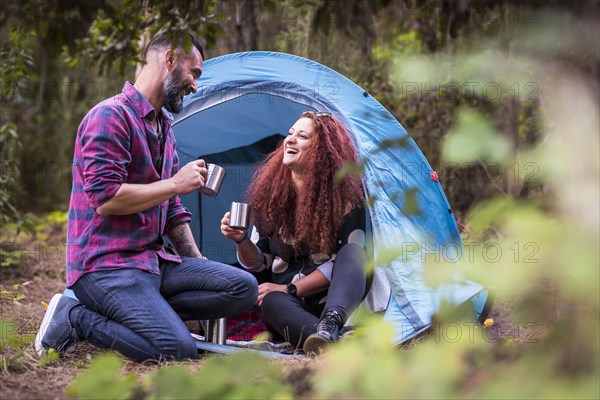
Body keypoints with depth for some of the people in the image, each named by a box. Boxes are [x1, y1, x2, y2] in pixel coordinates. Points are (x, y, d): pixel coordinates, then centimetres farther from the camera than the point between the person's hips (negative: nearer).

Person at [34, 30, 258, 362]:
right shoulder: (110, 116, -11)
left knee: (243, 288, -7)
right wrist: (174, 185, -13)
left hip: (154, 261, 9)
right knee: (179, 350, -26)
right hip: (106, 265, -9)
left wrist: (200, 268, 17)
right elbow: (105, 199, -21)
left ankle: (142, 311, -6)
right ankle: (74, 317, -9)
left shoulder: (164, 127, 19)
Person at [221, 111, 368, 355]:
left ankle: (330, 324, -58)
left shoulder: (345, 195, -8)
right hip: (289, 305, 2)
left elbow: (344, 261, -11)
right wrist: (241, 241, -15)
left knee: (352, 251, -31)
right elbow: (258, 263, 7)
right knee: (272, 302, -35)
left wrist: (291, 289, -17)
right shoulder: (270, 192, 2)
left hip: (331, 299, -1)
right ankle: (333, 344, -62)